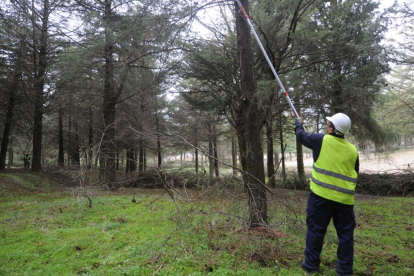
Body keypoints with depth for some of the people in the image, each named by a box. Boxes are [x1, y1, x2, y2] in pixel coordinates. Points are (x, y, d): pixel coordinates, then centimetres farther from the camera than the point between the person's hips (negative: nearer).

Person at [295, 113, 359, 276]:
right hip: (345, 199, 3)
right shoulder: (352, 150, 5)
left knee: (315, 230, 7)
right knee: (345, 233, 13)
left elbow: (302, 136, 11)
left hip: (321, 195, -3)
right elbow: (355, 174, 14)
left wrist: (298, 125, 30)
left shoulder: (322, 140, -7)